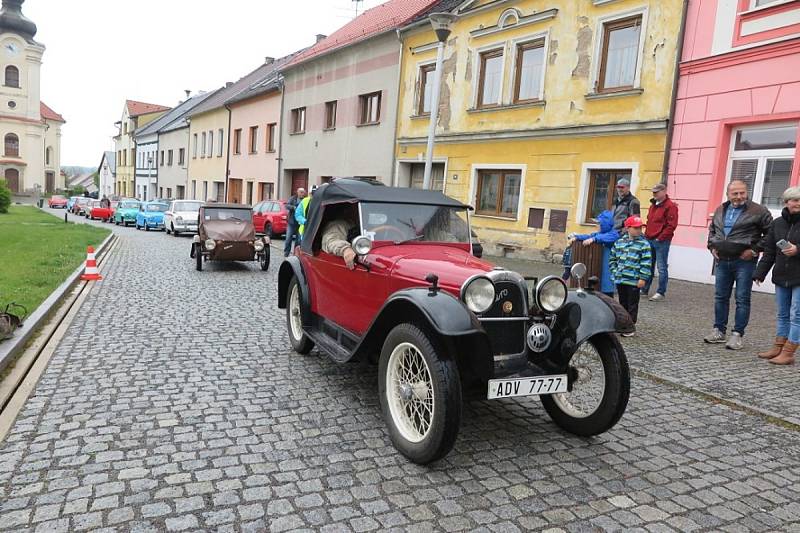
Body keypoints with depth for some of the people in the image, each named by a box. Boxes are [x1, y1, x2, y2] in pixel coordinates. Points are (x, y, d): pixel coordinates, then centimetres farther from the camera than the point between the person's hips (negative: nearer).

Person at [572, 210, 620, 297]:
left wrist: (593, 239, -42)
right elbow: (589, 235, 5)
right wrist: (577, 237, -11)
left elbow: (604, 237, -26)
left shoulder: (614, 234, -7)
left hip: (607, 268, -7)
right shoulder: (600, 233, 16)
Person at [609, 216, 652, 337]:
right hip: (620, 279, 5)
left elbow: (646, 263, -9)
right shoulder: (619, 242, 7)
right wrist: (614, 272, 7)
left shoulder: (644, 244, -6)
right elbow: (613, 259, 15)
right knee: (622, 303, 16)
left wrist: (643, 278, -13)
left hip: (634, 281, -4)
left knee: (632, 304, 3)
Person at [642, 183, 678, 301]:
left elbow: (671, 225, -15)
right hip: (649, 240, 8)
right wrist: (646, 235, 13)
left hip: (661, 242, -8)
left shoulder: (670, 206, -9)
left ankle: (661, 293, 3)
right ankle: (644, 289, 21)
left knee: (662, 268, -3)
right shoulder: (653, 205, 17)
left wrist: (660, 238, -16)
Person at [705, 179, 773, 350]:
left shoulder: (758, 211, -5)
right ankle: (718, 330, 21)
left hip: (744, 261, -5)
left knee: (742, 299, -1)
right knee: (720, 297, 11)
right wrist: (712, 246, 11)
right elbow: (712, 230, 25)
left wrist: (755, 249, -11)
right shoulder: (720, 210, 11)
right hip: (722, 261, 5)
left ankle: (737, 334, 6)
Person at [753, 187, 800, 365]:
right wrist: (759, 273, 8)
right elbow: (769, 252, 11)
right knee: (782, 315, 14)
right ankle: (778, 348, 22)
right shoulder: (777, 223, 9)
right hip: (781, 277, 5)